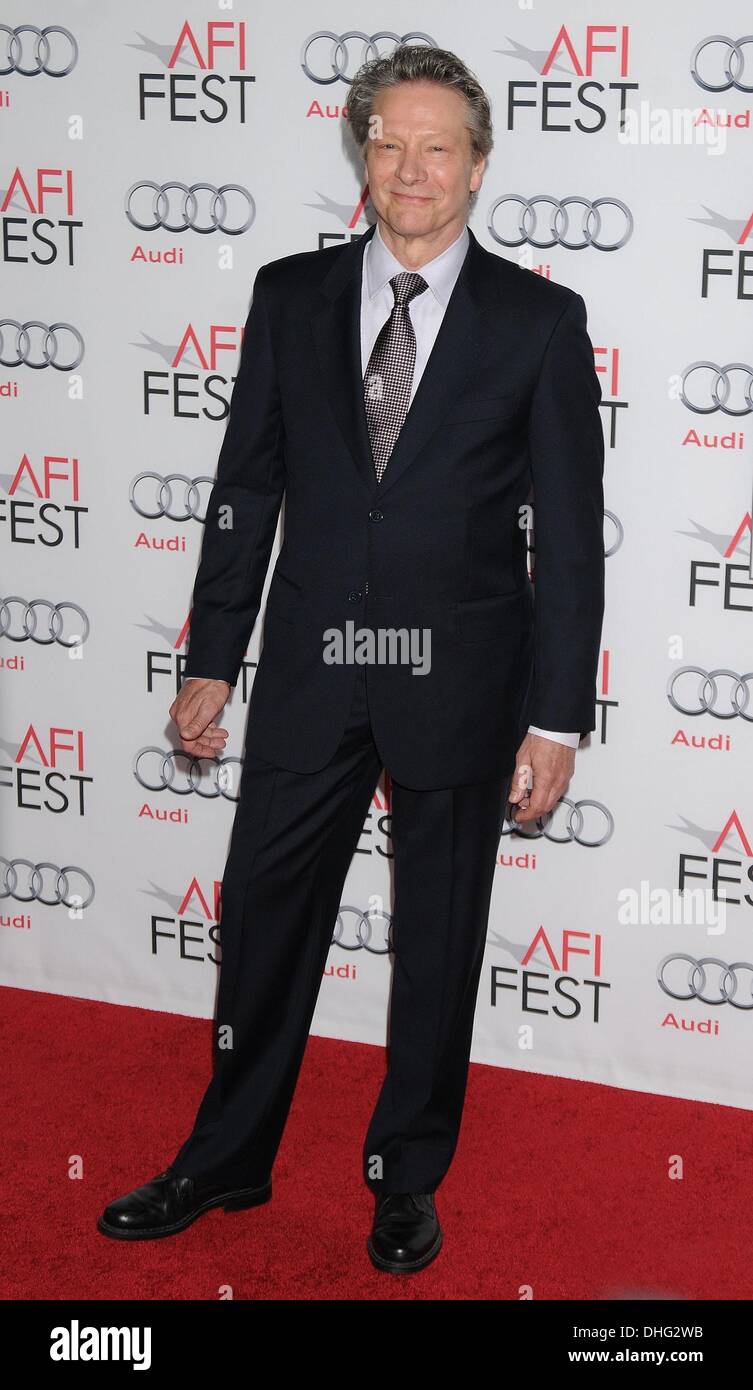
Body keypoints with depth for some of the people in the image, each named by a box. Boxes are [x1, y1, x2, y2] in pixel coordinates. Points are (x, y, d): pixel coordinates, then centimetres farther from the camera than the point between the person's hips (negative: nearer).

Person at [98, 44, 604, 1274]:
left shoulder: (539, 321, -4)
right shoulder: (291, 297, 3)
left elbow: (569, 532, -4)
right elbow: (247, 488, 7)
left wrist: (556, 716, -7)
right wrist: (213, 658, 5)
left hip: (458, 678, -2)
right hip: (310, 666, 2)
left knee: (439, 942, 11)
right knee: (264, 919, 11)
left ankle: (407, 1179, 29)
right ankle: (229, 1161, 30)